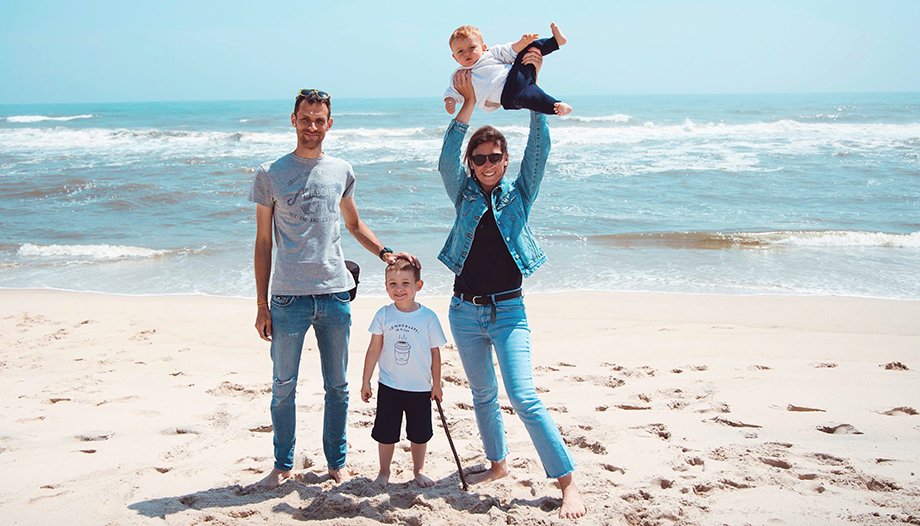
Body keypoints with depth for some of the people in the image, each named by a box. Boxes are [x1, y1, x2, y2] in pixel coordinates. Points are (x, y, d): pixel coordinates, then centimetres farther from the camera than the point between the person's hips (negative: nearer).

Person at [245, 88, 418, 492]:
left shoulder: (341, 172, 8)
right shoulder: (270, 175, 1)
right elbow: (263, 242, 3)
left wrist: (385, 253, 6)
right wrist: (261, 305, 0)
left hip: (334, 294, 2)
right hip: (288, 297, -2)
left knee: (337, 386, 10)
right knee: (284, 387, 6)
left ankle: (337, 463, 24)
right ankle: (283, 466, 21)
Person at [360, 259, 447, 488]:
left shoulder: (428, 317, -7)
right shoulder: (384, 315, -5)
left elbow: (435, 353, 1)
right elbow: (374, 350, 0)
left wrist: (437, 384, 5)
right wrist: (366, 381, 1)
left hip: (420, 389, 0)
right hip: (389, 387, 0)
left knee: (419, 434, 13)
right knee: (385, 434, 8)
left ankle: (418, 470, 33)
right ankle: (384, 472, 27)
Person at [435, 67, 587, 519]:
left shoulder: (519, 194, 1)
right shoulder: (464, 195, 4)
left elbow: (539, 149, -10)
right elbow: (447, 159, -13)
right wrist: (467, 105, -22)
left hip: (508, 310, -3)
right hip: (465, 310, 3)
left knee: (524, 397, -13)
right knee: (482, 394, 15)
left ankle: (568, 482, -9)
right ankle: (497, 463, 35)